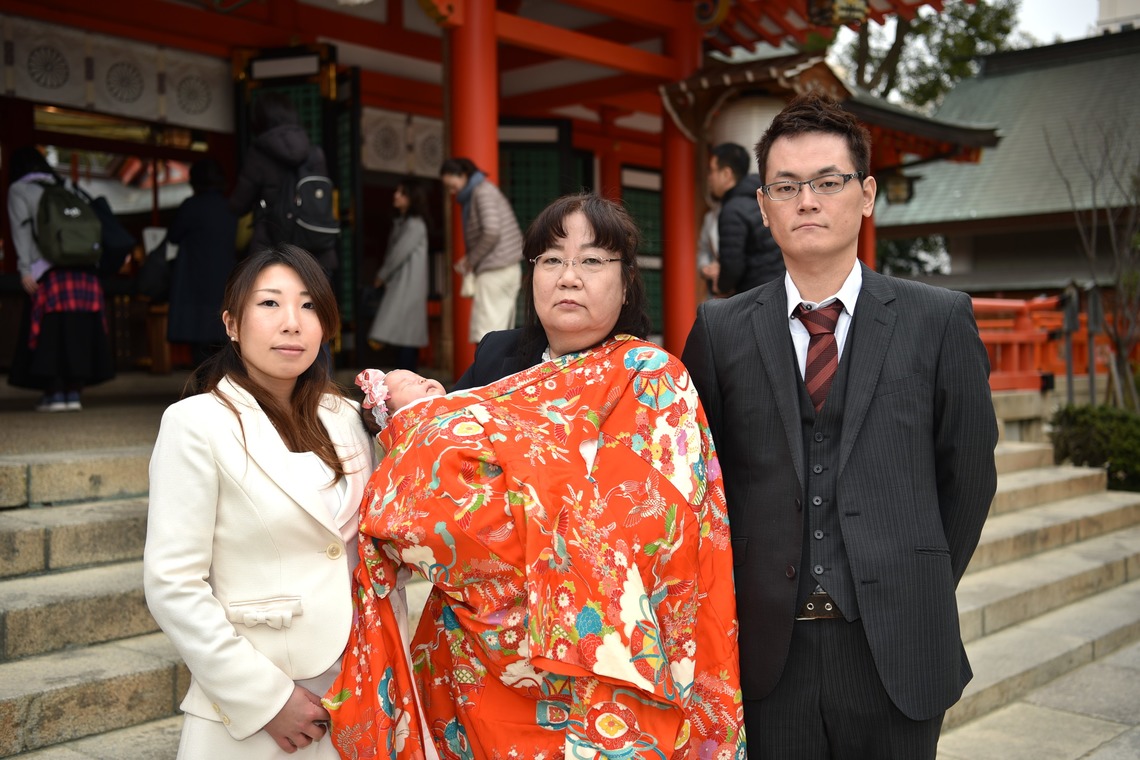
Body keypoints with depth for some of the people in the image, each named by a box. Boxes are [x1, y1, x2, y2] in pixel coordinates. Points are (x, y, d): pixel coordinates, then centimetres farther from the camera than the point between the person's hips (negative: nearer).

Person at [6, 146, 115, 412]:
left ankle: (55, 393, -6)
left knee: (51, 330, -2)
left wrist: (25, 269, -7)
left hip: (48, 270, -4)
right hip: (84, 269, 4)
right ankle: (75, 393, 3)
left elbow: (22, 229, -2)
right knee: (80, 328, 3)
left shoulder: (19, 190, 10)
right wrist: (90, 260, 10)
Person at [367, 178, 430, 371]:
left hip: (408, 287, -9)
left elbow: (399, 254, -14)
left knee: (406, 334, -14)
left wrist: (380, 276, -4)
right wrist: (384, 278, 6)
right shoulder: (400, 223, 18)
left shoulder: (415, 224, -10)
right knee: (406, 335, 7)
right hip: (399, 286, 9)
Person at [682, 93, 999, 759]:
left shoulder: (940, 320, -1)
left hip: (897, 650, 0)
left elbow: (969, 473, 3)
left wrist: (919, 592, 5)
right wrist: (741, 599, 3)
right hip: (765, 650, 1)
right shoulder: (719, 330, 1)